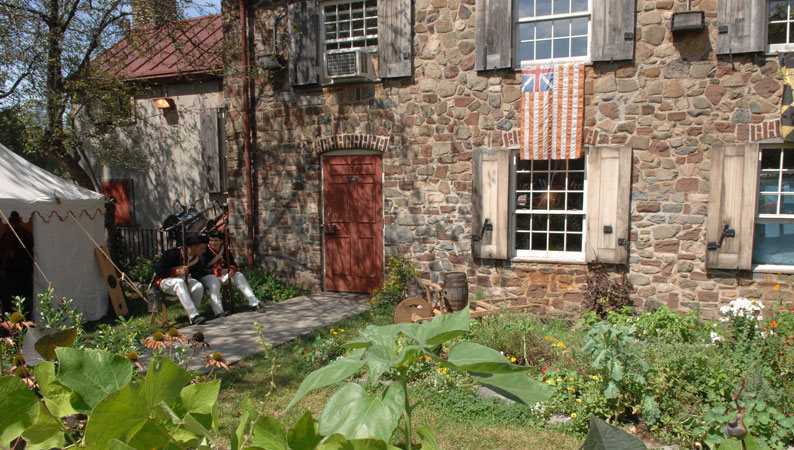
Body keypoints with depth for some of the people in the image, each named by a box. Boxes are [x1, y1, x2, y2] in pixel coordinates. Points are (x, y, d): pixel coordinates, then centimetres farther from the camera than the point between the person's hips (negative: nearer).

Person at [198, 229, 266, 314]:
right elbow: (201, 270, -20)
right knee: (214, 279, -38)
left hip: (222, 277, 5)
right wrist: (218, 271, -28)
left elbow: (233, 264, 11)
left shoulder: (225, 251, 6)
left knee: (239, 275, -12)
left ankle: (254, 303, -17)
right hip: (206, 277, -5)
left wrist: (232, 269, -14)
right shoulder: (205, 252, -11)